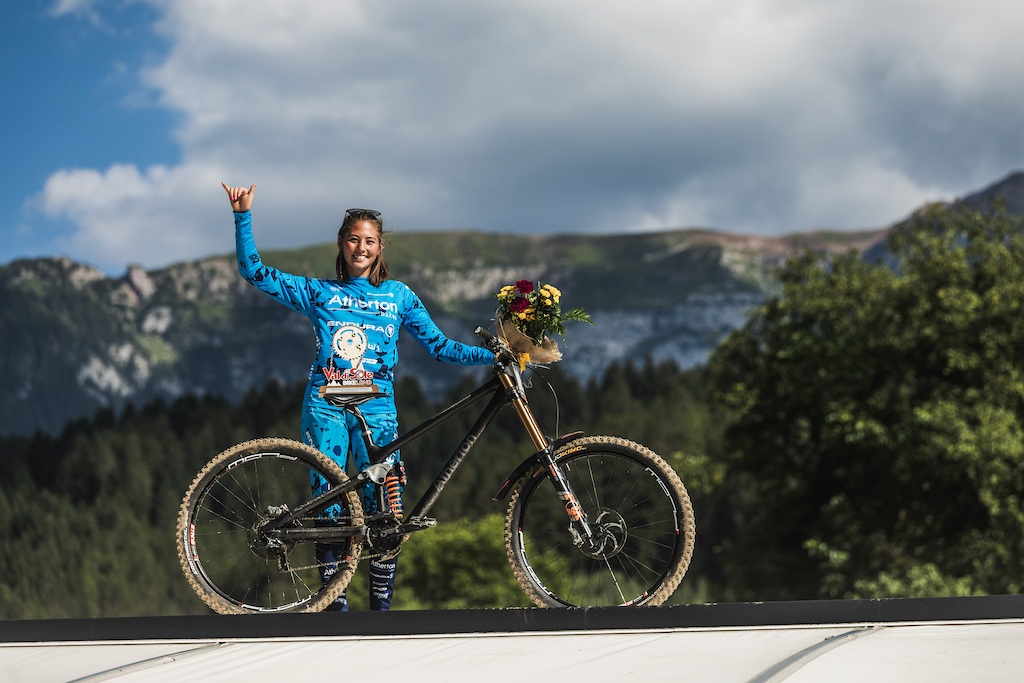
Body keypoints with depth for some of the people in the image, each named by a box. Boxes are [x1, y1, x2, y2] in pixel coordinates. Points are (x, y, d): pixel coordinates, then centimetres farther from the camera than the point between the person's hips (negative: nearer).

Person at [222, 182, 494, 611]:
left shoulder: (399, 296, 11)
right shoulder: (319, 293, 9)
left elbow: (438, 345, 10)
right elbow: (253, 271, 7)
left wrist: (493, 355, -1)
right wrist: (243, 216, -1)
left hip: (376, 410, 0)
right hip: (325, 409, 0)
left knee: (382, 505, -7)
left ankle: (381, 599, 2)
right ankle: (334, 595, 6)